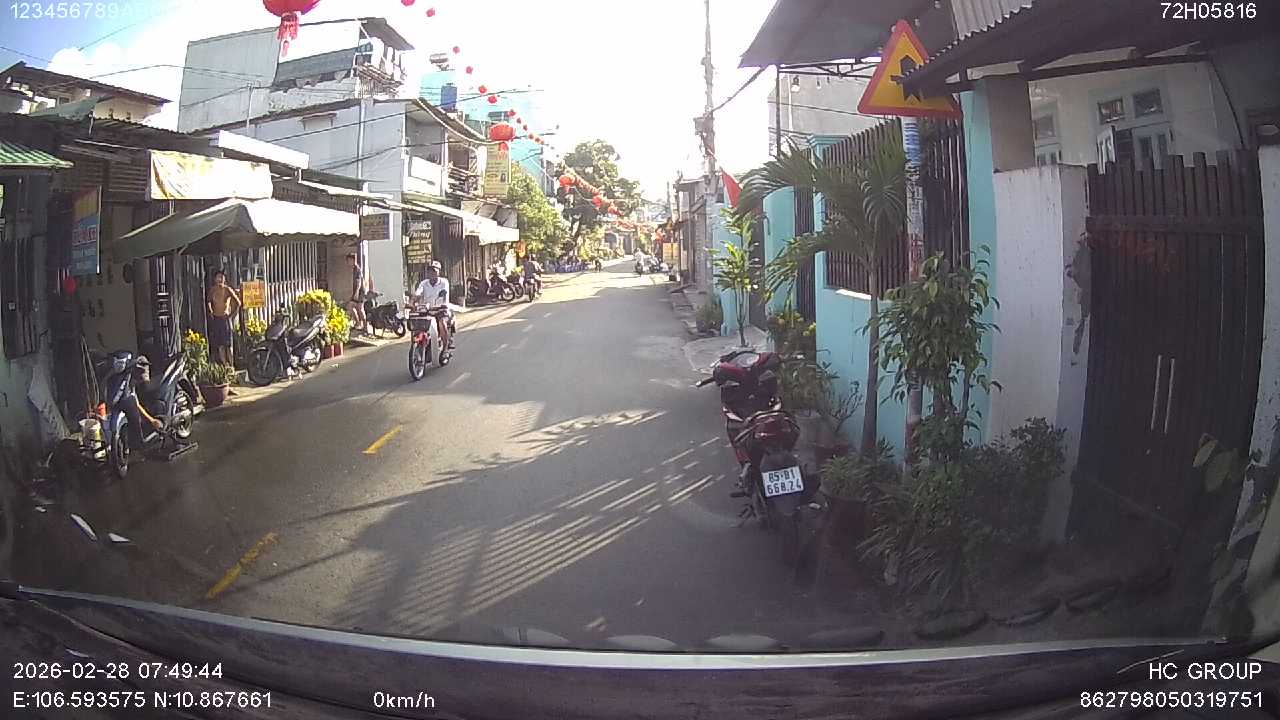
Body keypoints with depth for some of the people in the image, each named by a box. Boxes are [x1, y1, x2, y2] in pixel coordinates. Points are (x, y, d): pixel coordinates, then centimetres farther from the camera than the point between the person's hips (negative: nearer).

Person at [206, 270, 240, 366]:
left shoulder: (227, 289, -6)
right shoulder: (212, 289, 5)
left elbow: (238, 303, -6)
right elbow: (208, 301, 24)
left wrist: (233, 314, -6)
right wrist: (210, 311, 14)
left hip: (225, 318, -4)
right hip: (214, 319, 4)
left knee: (226, 343, -4)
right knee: (216, 343, 3)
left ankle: (230, 364, 1)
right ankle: (222, 364, 10)